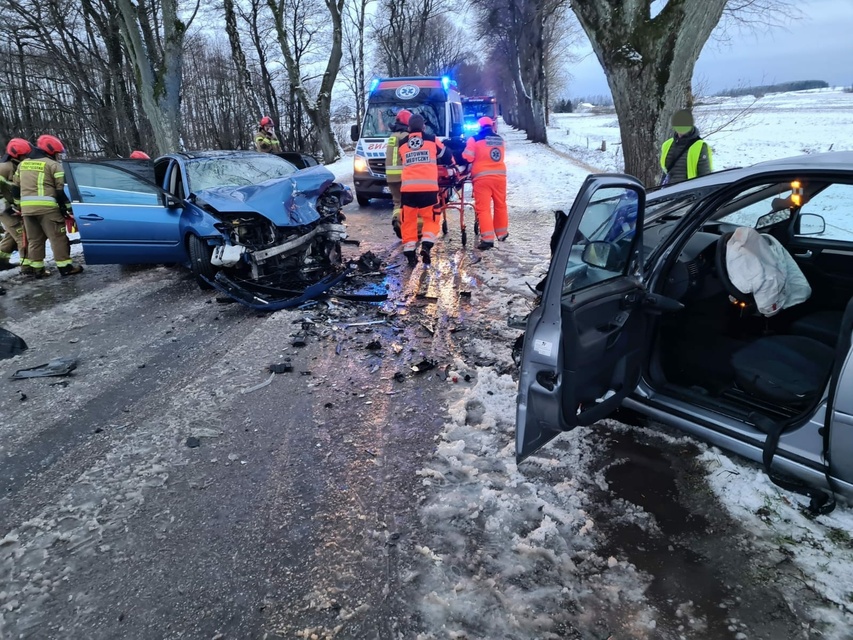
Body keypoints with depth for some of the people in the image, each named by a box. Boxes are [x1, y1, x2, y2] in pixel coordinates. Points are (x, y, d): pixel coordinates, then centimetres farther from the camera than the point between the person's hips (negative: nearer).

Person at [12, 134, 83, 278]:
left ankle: (37, 269, 14)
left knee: (34, 239, 12)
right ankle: (65, 267, -2)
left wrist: (20, 205, 27)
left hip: (26, 208, 6)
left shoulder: (23, 164, 19)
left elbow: (16, 187, 21)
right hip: (47, 207, -6)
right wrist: (65, 207, -3)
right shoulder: (53, 165, -3)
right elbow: (61, 190, -8)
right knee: (58, 237, -2)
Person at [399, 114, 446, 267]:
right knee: (431, 219, 11)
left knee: (408, 221, 11)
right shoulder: (432, 139, 9)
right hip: (429, 187, -1)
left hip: (407, 188, 1)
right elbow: (445, 155, 23)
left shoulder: (402, 144, 14)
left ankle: (409, 252, 4)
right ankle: (426, 245, -10)